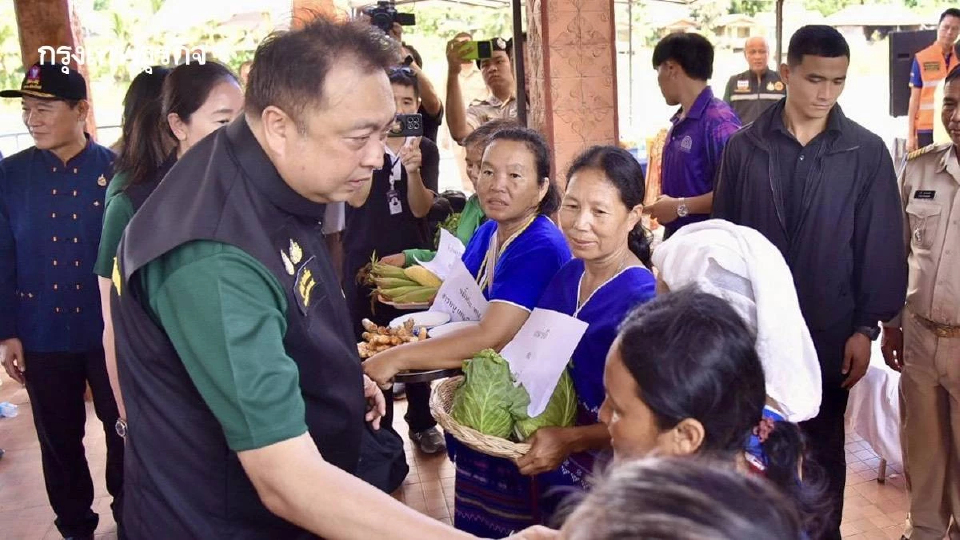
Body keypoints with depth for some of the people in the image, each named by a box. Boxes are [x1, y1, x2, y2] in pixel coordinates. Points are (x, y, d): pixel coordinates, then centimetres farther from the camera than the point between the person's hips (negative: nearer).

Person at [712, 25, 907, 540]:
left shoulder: (867, 153, -4)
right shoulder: (744, 147, -2)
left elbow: (881, 248, -2)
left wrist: (866, 328, -5)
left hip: (829, 331, 0)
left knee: (823, 446, 14)